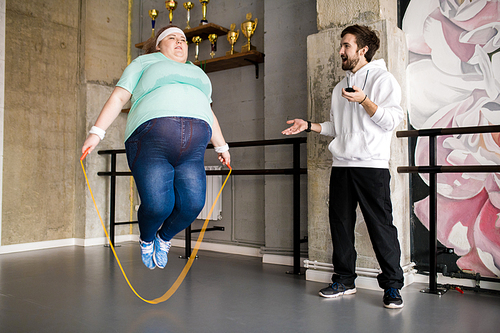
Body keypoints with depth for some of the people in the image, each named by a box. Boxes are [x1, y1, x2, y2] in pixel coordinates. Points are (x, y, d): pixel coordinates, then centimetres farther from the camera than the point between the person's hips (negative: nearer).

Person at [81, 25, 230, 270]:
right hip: (152, 139, -4)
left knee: (192, 204, -14)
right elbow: (119, 97, 11)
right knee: (157, 205, -17)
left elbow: (208, 113, 38)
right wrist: (97, 132, 0)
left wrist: (221, 146, 37)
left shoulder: (197, 73, 35)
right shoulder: (145, 62, 21)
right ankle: (146, 240, 20)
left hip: (193, 148, 4)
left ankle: (164, 237, 19)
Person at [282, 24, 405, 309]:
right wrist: (309, 125, 14)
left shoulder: (383, 79, 2)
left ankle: (392, 285, 6)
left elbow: (392, 121, -9)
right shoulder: (341, 87, 22)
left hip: (372, 164, -6)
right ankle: (345, 280, 18)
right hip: (341, 164, 7)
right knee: (340, 223, 7)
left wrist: (364, 100, -18)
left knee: (381, 225, -5)